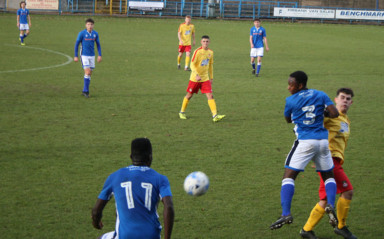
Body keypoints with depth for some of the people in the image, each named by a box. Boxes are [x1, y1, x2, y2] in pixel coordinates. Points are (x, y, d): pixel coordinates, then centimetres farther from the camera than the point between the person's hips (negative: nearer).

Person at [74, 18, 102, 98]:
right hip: (84, 55, -4)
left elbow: (98, 44, 13)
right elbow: (76, 44, -3)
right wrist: (76, 56, -5)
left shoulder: (95, 34, 3)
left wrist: (100, 55, 5)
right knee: (87, 72, -14)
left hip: (92, 56, 5)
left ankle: (85, 91, 15)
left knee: (89, 73, 5)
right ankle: (86, 91, -8)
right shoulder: (82, 33, -8)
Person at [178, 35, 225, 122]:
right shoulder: (197, 51, -13)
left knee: (210, 96, -9)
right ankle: (182, 112, 29)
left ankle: (215, 116, -16)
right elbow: (192, 64, -16)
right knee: (189, 95, 8)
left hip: (205, 78, 4)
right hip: (195, 78, -4)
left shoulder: (210, 52, 5)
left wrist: (211, 77, 18)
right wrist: (197, 75, -28)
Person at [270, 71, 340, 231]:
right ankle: (331, 205, -7)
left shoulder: (291, 100, 0)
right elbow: (334, 114, -3)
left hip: (304, 141, -4)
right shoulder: (321, 95, 6)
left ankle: (286, 214, -16)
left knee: (289, 176, -2)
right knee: (328, 175, 19)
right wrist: (323, 112, 16)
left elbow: (288, 119, 15)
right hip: (322, 140, 4)